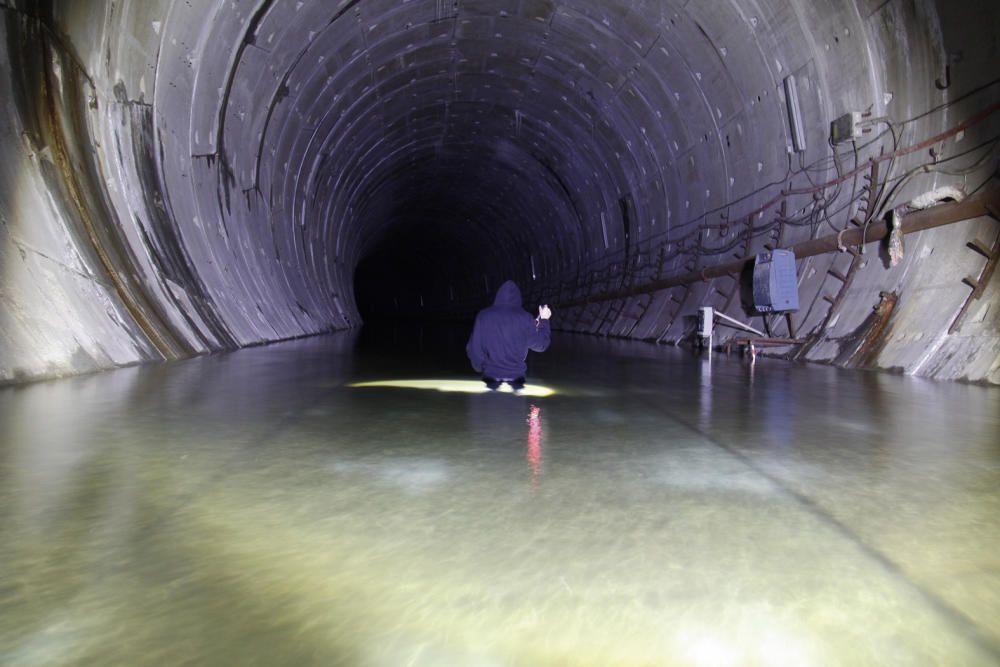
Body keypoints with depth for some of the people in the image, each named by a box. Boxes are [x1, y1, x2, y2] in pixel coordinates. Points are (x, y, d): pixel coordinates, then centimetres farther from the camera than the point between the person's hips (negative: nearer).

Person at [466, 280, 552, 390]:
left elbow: (473, 348, -2)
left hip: (491, 373, 0)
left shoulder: (483, 316, -6)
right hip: (517, 373, 0)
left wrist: (480, 367, 17)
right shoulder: (524, 318, -8)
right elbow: (540, 345, 4)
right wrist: (544, 320, 17)